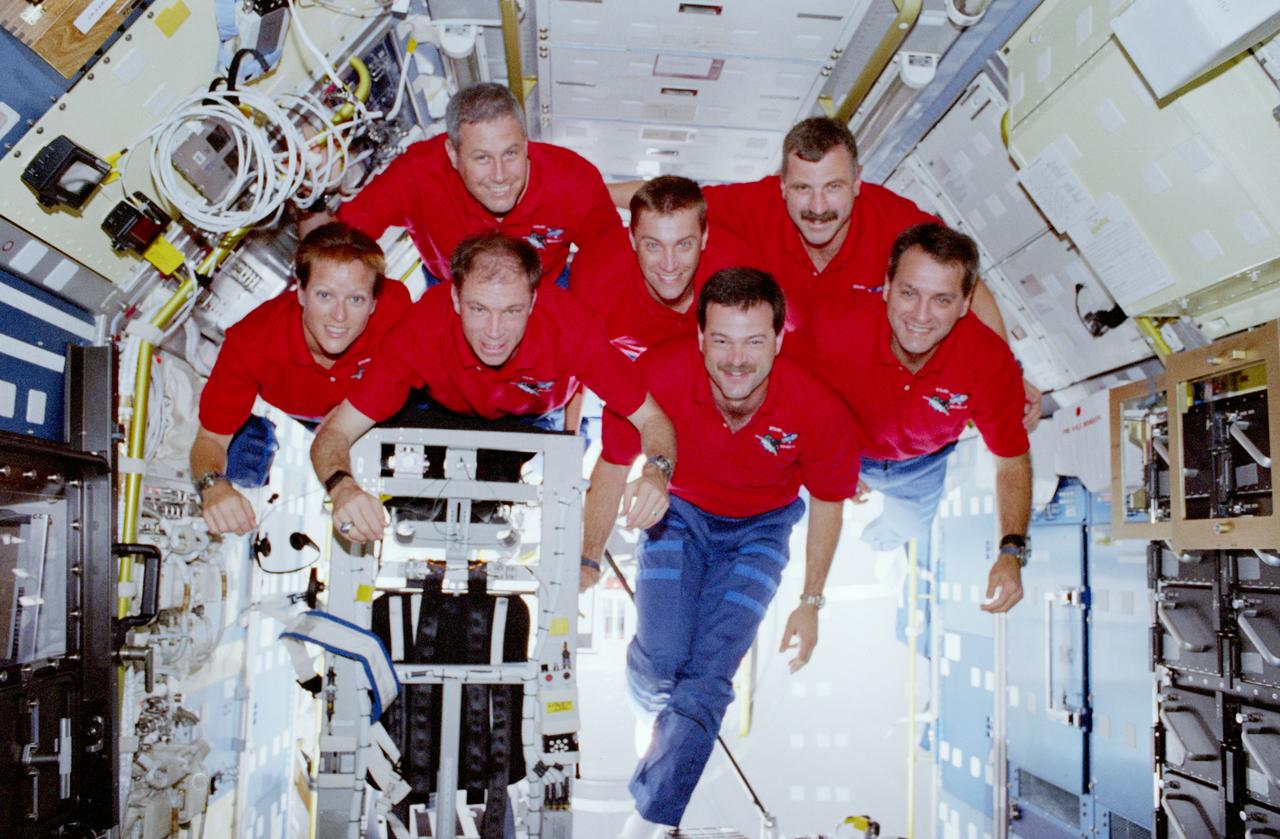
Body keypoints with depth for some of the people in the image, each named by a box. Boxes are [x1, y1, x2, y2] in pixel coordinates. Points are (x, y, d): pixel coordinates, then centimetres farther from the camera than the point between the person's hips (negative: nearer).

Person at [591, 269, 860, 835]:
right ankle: (664, 717, 24)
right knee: (659, 661, -15)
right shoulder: (659, 375, -30)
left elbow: (826, 502, -6)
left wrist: (812, 603, 0)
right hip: (678, 512, 0)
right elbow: (612, 469, -11)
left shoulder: (818, 410, -28)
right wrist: (588, 562, -2)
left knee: (709, 674, -11)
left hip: (760, 529, 0)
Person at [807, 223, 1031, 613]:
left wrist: (1011, 552, -31)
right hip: (843, 450, -2)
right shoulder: (837, 334, -41)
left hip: (922, 462, 2)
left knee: (907, 527, 26)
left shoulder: (991, 361, -36)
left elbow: (1012, 461, -21)